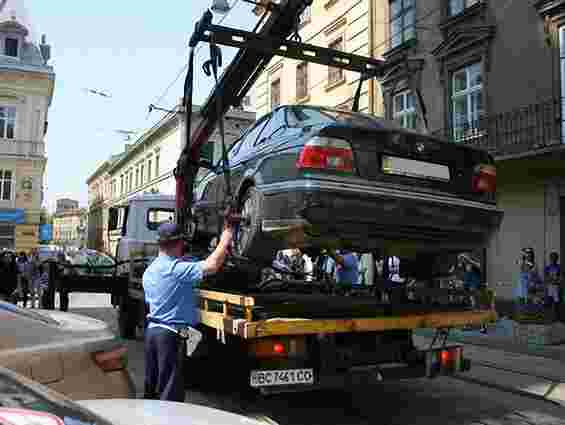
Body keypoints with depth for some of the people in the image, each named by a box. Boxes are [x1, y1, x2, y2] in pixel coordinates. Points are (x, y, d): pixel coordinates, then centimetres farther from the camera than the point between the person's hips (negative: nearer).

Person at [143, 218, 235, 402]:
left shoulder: (149, 271, 11)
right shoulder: (175, 268, -19)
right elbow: (211, 265, -27)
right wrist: (226, 238, -15)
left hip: (152, 330, 9)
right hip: (172, 334, -9)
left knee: (151, 388, 19)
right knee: (170, 393, 0)